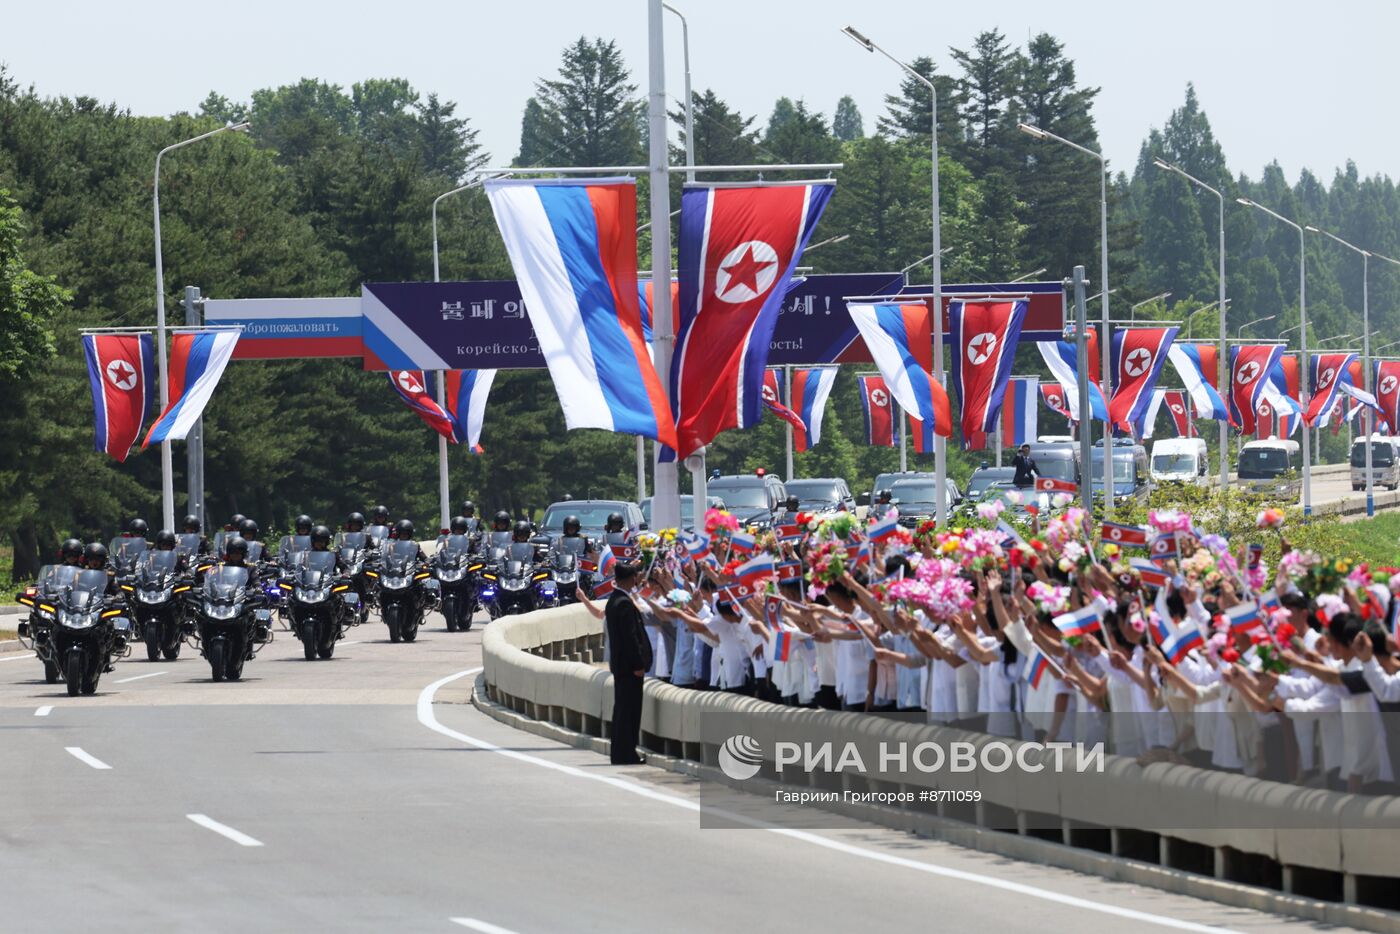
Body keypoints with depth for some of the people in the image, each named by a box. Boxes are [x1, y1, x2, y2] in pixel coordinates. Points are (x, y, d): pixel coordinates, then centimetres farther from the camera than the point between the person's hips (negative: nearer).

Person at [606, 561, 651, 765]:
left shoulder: (614, 601, 13)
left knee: (623, 709, 13)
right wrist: (638, 664, -19)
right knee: (629, 710, -7)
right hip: (629, 664, -10)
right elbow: (630, 637, -21)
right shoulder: (625, 603, -18)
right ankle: (626, 754, -7)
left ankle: (620, 753, 17)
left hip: (619, 664, 10)